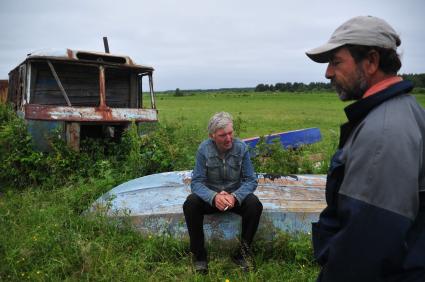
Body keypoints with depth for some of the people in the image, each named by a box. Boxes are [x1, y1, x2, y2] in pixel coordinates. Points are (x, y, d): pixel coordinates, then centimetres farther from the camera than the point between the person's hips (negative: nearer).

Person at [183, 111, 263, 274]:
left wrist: (235, 197, -31)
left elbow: (251, 181, -11)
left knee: (255, 205, -28)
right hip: (210, 196, 0)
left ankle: (243, 252, -6)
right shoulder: (204, 149, -14)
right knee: (190, 204, -29)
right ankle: (198, 254, -11)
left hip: (236, 195, 1)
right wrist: (214, 197, -37)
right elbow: (196, 183, -17)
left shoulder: (241, 148, -13)